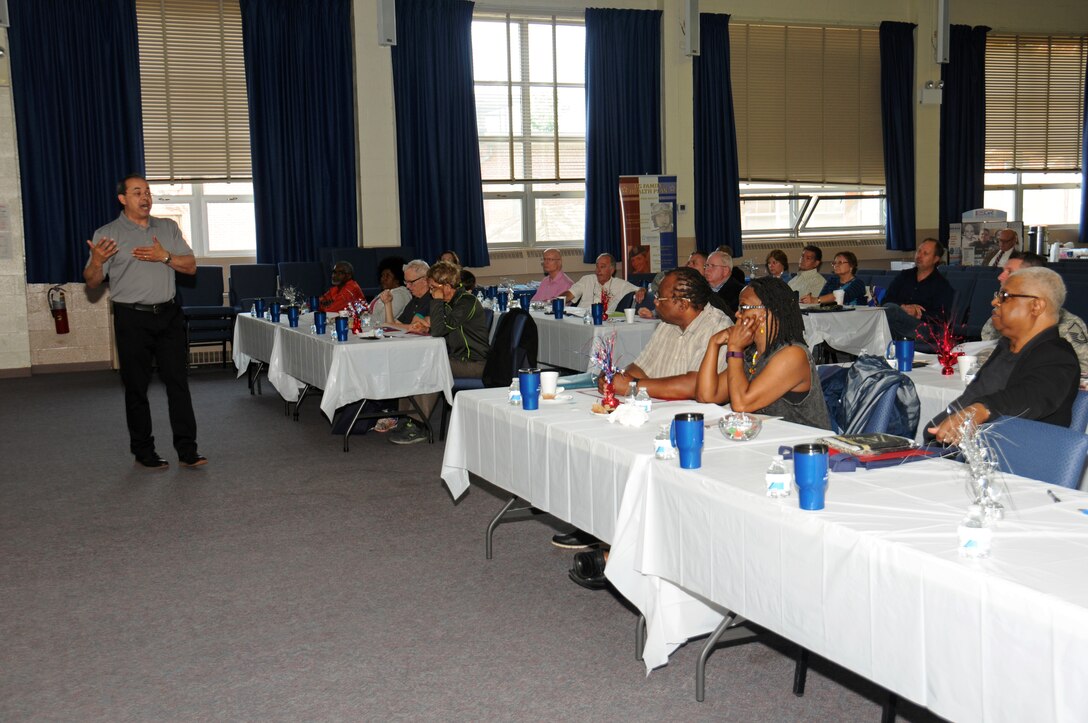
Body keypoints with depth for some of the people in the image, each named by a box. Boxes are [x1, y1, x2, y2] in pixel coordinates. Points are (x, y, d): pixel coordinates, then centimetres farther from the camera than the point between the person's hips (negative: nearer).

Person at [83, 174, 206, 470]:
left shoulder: (168, 228, 11)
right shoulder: (107, 234, 0)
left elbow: (191, 266, 7)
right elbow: (92, 282, -1)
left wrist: (165, 256, -10)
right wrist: (96, 261, -23)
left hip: (168, 315, 3)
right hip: (132, 319, -3)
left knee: (178, 382, 1)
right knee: (136, 387, 3)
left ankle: (187, 450, 5)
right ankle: (143, 451, 13)